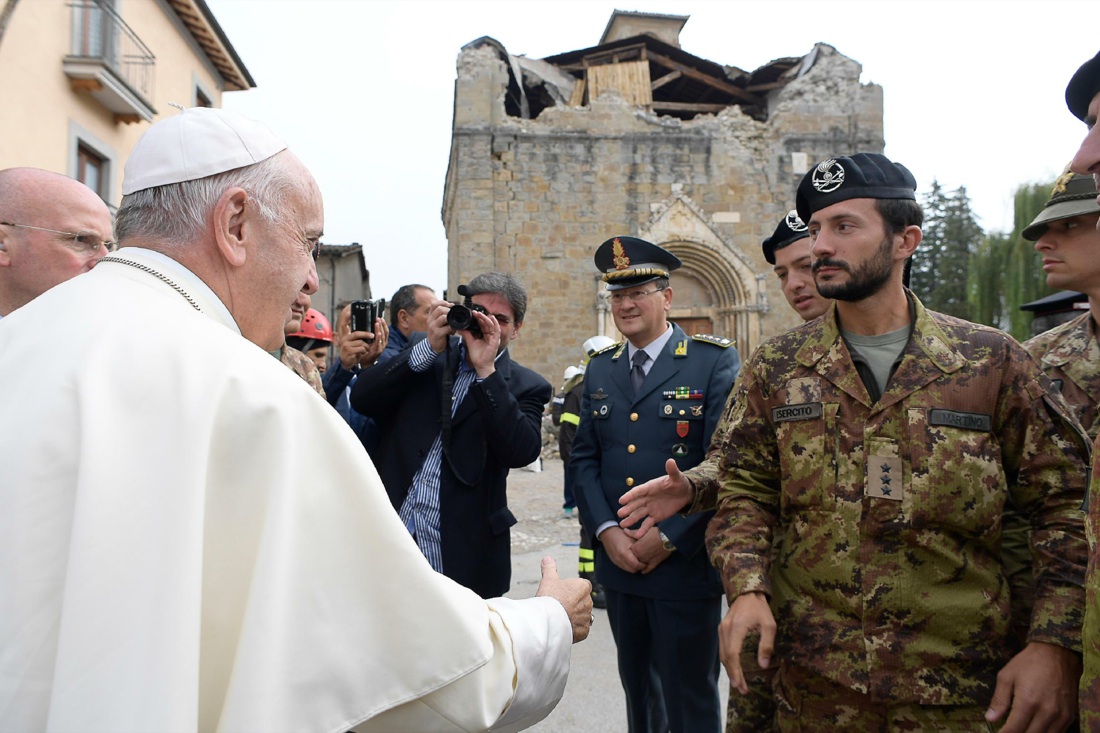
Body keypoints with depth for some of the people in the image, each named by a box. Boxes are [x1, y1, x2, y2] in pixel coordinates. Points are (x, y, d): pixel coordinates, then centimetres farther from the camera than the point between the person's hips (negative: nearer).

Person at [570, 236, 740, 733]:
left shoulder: (716, 362, -8)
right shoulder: (599, 369, 10)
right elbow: (583, 458, 8)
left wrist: (668, 539, -14)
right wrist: (607, 532, -6)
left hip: (686, 564, -5)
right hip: (618, 563, 5)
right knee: (637, 688, 19)